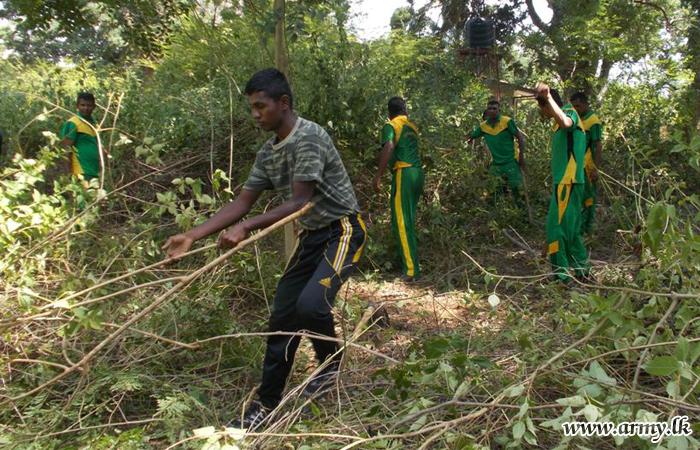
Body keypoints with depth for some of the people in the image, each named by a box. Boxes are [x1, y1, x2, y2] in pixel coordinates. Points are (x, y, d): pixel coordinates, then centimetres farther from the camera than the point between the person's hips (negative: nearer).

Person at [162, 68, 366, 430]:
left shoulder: (309, 138, -21)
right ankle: (267, 403, 21)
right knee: (283, 316, 7)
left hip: (342, 230, -8)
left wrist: (246, 228, -31)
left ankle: (330, 366, 4)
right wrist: (193, 236, -1)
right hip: (311, 235, 8)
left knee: (310, 303, -28)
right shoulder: (268, 153, 6)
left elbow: (299, 203, -25)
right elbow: (242, 203, 7)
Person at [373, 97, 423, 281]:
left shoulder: (391, 125, -4)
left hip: (403, 173, -8)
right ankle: (409, 255, 27)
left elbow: (388, 148, -20)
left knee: (401, 222, -7)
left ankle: (411, 269, -10)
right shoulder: (412, 127, 18)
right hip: (418, 172, 8)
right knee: (409, 219, 18)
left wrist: (378, 175, -21)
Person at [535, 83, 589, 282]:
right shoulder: (561, 120, 19)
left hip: (568, 182, -10)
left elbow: (565, 122, -37)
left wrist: (548, 96, -38)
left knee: (557, 227, -8)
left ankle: (561, 274, -3)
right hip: (564, 181, 10)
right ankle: (580, 269, 22)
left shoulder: (570, 112, -10)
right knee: (570, 228, 15)